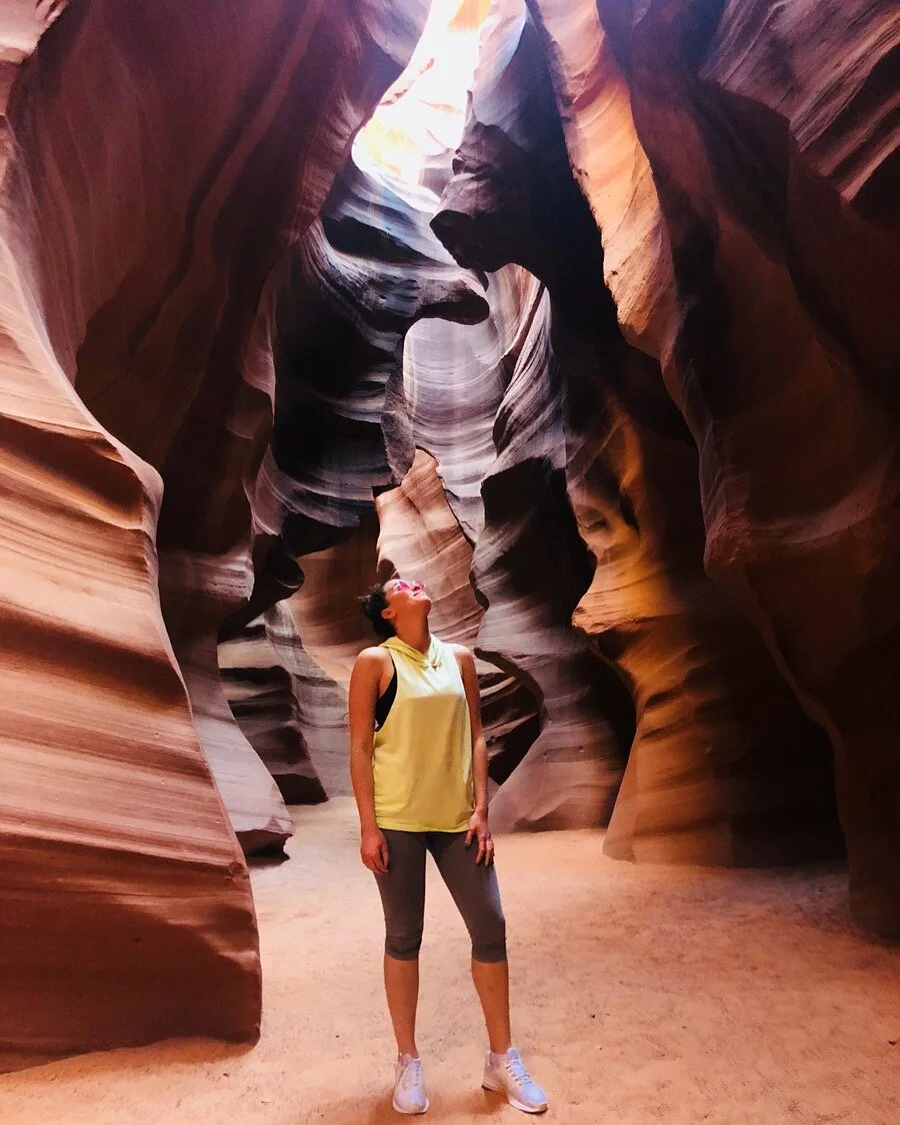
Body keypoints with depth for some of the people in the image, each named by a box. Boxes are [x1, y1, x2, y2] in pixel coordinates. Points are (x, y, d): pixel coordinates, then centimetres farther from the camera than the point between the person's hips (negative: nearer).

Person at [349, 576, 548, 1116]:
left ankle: (503, 1060, 28)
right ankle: (409, 1063, 30)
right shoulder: (376, 661, -6)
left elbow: (476, 736, 6)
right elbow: (360, 747, -6)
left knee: (491, 927, 8)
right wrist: (368, 826, -9)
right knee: (404, 937, 10)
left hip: (457, 817, 4)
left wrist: (481, 809, 0)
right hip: (397, 820, -3)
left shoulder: (459, 657, 5)